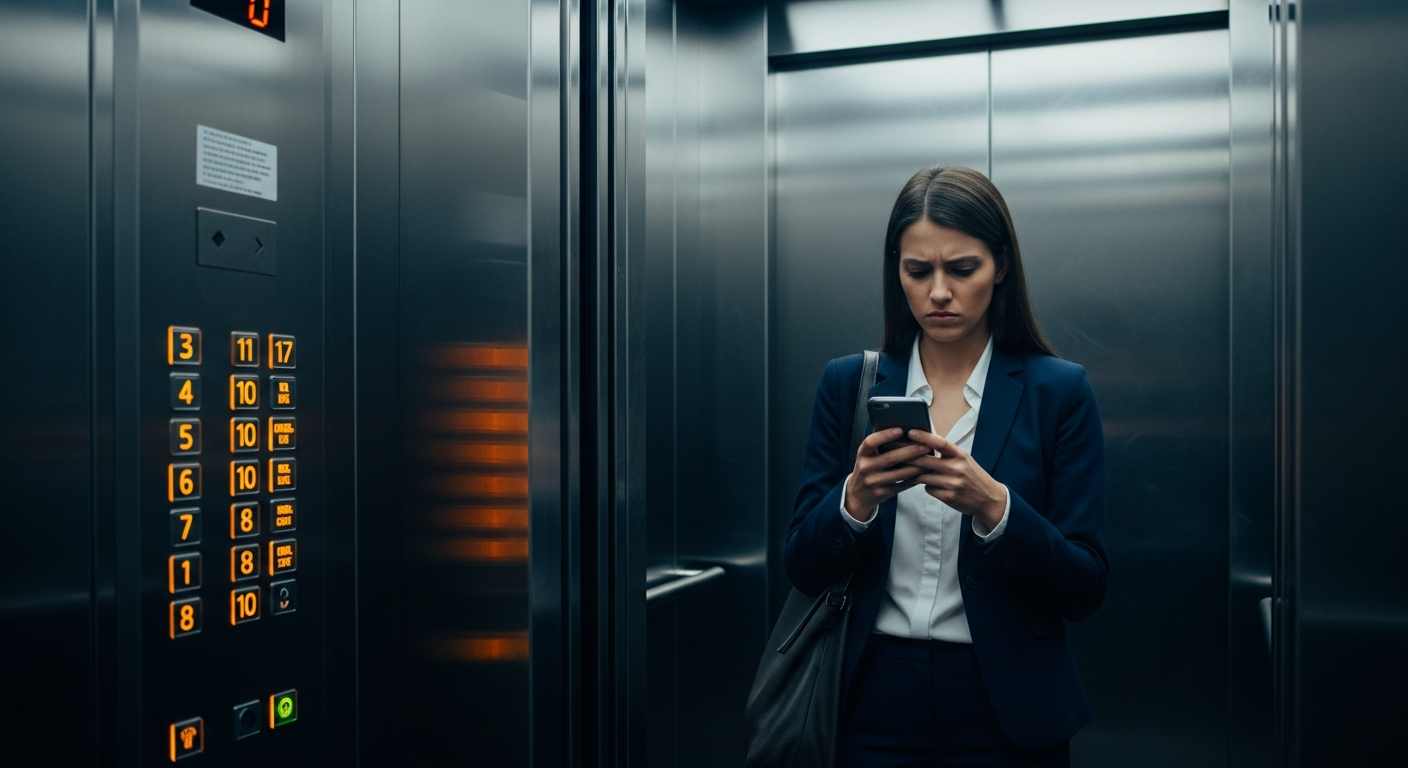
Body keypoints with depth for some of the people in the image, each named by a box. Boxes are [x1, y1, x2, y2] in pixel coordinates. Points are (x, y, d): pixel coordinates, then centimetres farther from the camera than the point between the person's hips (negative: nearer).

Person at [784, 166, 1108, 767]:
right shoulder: (848, 384, -1)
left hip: (1005, 712, -1)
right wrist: (857, 498, -21)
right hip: (876, 703, 1)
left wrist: (993, 506, -23)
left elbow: (1084, 590, -8)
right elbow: (805, 570, -2)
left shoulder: (1057, 391, -5)